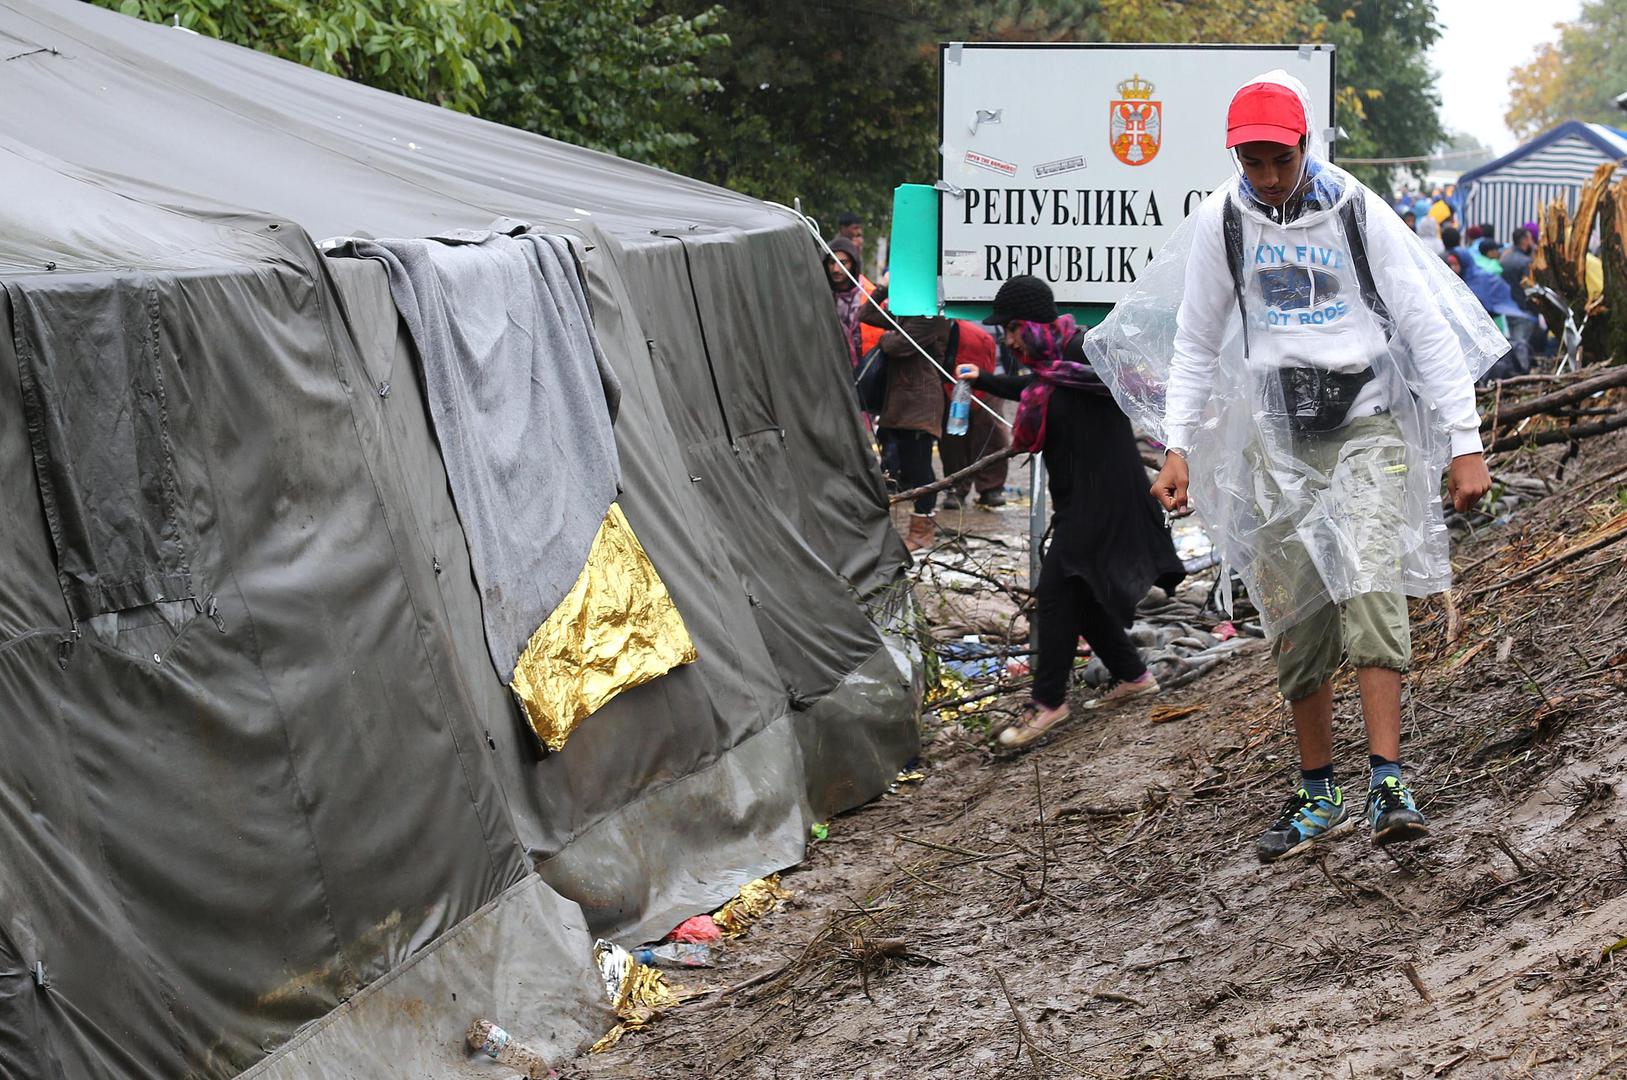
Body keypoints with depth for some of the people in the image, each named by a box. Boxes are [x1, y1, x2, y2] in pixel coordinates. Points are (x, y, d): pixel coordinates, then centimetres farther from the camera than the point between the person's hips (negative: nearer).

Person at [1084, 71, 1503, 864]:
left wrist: (1464, 443, -7)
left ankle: (1388, 785, -23)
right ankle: (1318, 795, 16)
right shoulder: (1221, 221, 2)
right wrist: (1177, 447, 2)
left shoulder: (1356, 212, -4)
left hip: (1366, 427, -2)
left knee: (1370, 591, -20)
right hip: (1275, 437, 3)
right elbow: (1195, 342, 11)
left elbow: (1428, 327, -2)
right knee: (1295, 620, 3)